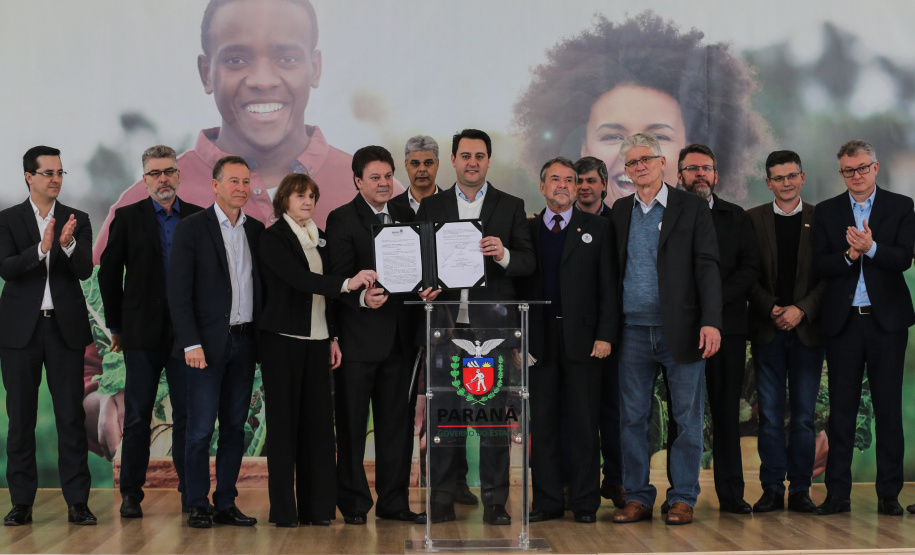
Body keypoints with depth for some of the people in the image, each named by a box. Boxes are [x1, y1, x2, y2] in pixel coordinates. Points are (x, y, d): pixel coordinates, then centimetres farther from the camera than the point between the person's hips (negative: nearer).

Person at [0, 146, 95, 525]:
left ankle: (77, 502, 3)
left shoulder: (78, 221, 7)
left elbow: (85, 270, -5)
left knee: (71, 416, -1)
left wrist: (68, 245, -24)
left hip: (65, 327, 1)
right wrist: (41, 249, -26)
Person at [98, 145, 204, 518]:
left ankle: (191, 491, 10)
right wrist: (115, 326, 5)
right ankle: (131, 494, 12)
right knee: (137, 416, 4)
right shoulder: (128, 218, 4)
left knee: (188, 414, 3)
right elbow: (109, 274, 7)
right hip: (142, 333, -1)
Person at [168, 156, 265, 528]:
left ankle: (226, 504, 16)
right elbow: (178, 292, -7)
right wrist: (191, 344, -14)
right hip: (208, 343, -5)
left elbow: (260, 287, 13)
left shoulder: (256, 230, 11)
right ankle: (197, 507, 7)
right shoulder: (192, 228, -3)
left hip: (244, 342, 5)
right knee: (201, 430, -3)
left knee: (234, 428, 8)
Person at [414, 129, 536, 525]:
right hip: (445, 324, 1)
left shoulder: (511, 206, 8)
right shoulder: (431, 207, 12)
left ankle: (494, 501, 7)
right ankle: (442, 500, 10)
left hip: (492, 325, -1)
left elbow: (529, 263, 2)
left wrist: (504, 255, -18)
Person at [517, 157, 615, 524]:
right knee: (543, 421, 4)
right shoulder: (526, 230, 11)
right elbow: (519, 286, 9)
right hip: (539, 339, 2)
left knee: (585, 422, 1)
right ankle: (547, 501, 11)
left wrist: (604, 335, -6)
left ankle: (585, 502, 8)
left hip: (582, 338, -1)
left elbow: (607, 286, 3)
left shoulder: (596, 228, 7)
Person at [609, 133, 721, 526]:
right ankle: (637, 497, 14)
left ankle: (683, 498, 11)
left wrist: (711, 321, -13)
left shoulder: (692, 208, 3)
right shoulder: (620, 212, 13)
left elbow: (707, 266, -3)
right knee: (632, 417, 5)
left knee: (688, 417, 1)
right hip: (634, 330, 3)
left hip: (681, 330, -3)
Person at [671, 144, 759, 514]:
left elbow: (750, 268, 5)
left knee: (727, 411, 2)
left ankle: (731, 493, 7)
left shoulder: (736, 217, 15)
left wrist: (717, 298, -9)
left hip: (727, 325, 2)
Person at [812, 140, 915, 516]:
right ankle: (838, 492, 8)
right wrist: (849, 256, -17)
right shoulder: (827, 211, 9)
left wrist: (871, 248, -24)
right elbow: (820, 265, 0)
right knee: (841, 408, 3)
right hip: (843, 320, 1)